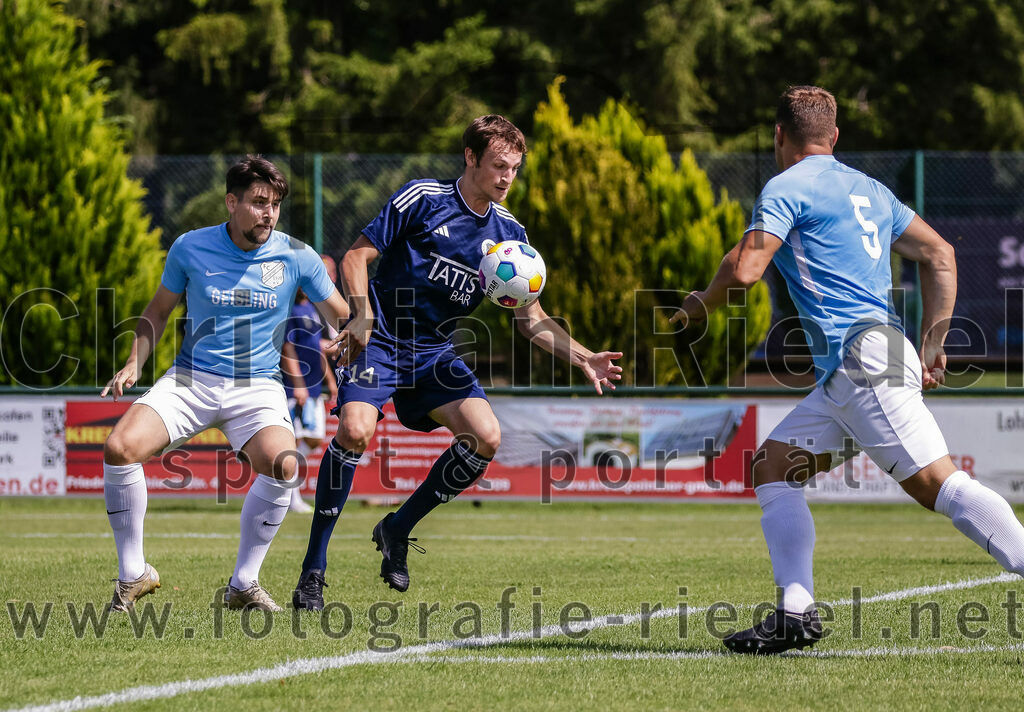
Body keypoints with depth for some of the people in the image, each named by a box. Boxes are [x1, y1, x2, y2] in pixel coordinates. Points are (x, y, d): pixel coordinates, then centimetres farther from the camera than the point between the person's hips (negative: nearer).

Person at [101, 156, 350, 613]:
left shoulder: (296, 257, -2)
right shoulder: (190, 248, 0)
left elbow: (344, 319, 9)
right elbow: (158, 311, 14)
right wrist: (134, 363, 1)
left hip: (257, 386, -1)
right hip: (190, 380, 1)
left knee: (281, 464, -31)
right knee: (119, 447, -23)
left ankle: (244, 583, -10)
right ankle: (133, 575, -4)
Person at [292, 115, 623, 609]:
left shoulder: (508, 234, 6)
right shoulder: (423, 198, -7)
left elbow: (530, 319, 8)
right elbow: (357, 256, -7)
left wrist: (583, 359, -6)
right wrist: (363, 317, -23)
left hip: (433, 354, 5)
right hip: (380, 340, -5)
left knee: (486, 435, -15)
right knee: (355, 430, -28)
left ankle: (398, 530, 5)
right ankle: (312, 569, -18)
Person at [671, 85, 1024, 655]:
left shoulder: (787, 187, -3)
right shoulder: (867, 188, 22)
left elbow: (745, 270, -13)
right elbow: (940, 255, 23)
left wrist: (699, 305, 7)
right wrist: (933, 346, 24)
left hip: (865, 361, -9)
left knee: (937, 484, -16)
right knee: (773, 467, 9)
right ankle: (797, 612, 0)